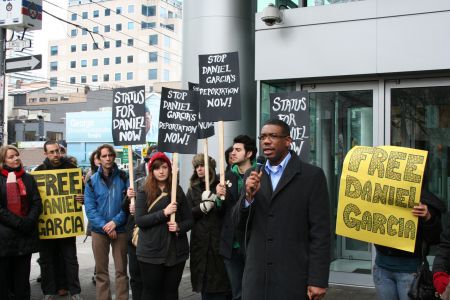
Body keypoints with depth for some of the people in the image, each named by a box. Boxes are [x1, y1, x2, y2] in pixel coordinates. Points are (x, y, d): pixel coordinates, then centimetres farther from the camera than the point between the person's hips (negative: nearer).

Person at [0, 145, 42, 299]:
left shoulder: (28, 178, 12)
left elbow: (37, 203, 6)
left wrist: (29, 222, -11)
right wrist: (19, 223, -16)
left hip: (26, 236, 3)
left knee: (22, 278, 9)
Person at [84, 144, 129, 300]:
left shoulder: (123, 177, -2)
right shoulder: (92, 181, 1)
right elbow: (90, 208, -5)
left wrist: (115, 222, -17)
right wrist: (104, 226, -16)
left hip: (120, 229, -1)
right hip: (99, 230, 1)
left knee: (121, 270, 5)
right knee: (101, 271, 10)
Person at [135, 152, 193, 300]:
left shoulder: (178, 191, 6)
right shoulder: (144, 193, -1)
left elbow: (189, 219, 8)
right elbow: (139, 220, -11)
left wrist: (179, 227, -13)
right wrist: (164, 213, -20)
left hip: (176, 251, 3)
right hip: (151, 253, -2)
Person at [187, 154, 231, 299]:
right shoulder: (193, 190, 11)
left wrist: (218, 199, -21)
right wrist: (203, 207, -13)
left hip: (219, 239, -3)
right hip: (200, 241, 3)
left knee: (220, 277, -2)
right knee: (204, 281, 7)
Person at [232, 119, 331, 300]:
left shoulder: (312, 175, -5)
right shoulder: (252, 176, 8)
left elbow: (320, 232, -7)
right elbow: (238, 223, 8)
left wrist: (318, 280, -11)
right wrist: (249, 195, -9)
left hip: (294, 277, -3)